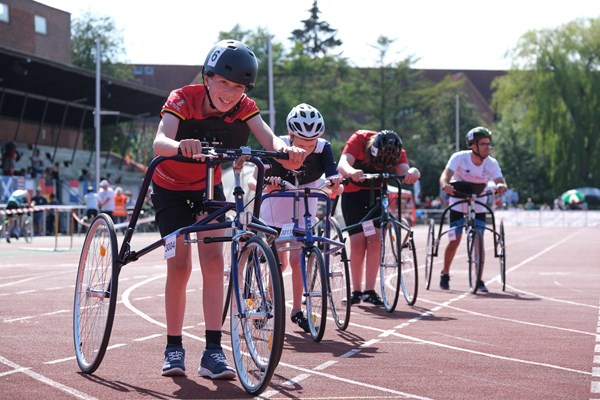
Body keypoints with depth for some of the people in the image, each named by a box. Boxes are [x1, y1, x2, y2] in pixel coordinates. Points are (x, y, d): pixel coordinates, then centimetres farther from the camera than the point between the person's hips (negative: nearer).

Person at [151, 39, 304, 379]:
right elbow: (159, 142, -45)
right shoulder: (182, 99, -28)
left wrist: (286, 150, -60)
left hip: (208, 187, 2)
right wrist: (181, 146, -69)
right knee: (179, 266, -6)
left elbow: (269, 138, -36)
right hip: (171, 187, -2)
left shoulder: (244, 107, -20)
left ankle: (213, 351, -14)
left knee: (213, 259, -13)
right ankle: (174, 347, 8)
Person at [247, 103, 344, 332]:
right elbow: (254, 181, -33)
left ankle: (297, 311, 7)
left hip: (304, 212, 1)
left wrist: (335, 183, -57)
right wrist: (267, 183, -55)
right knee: (280, 263, -2)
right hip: (275, 210, -1)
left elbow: (335, 187, -33)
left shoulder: (323, 148, -22)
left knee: (297, 259, -6)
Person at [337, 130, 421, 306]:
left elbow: (403, 170, -32)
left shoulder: (397, 150, -18)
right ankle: (356, 291, -1)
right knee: (358, 240, -12)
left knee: (375, 239, -14)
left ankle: (370, 291, -9)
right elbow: (342, 164, -38)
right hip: (353, 191, -2)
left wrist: (413, 172, -57)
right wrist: (351, 172, -61)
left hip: (376, 193, 2)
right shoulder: (359, 139, -25)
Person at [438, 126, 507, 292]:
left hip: (478, 208, 2)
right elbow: (445, 175, -34)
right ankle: (445, 274, 20)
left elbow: (501, 181, -28)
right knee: (454, 241, -2)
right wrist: (445, 185, -58)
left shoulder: (492, 163, -17)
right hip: (458, 205, -2)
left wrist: (501, 186, -52)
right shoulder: (459, 158, -22)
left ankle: (479, 280, 0)